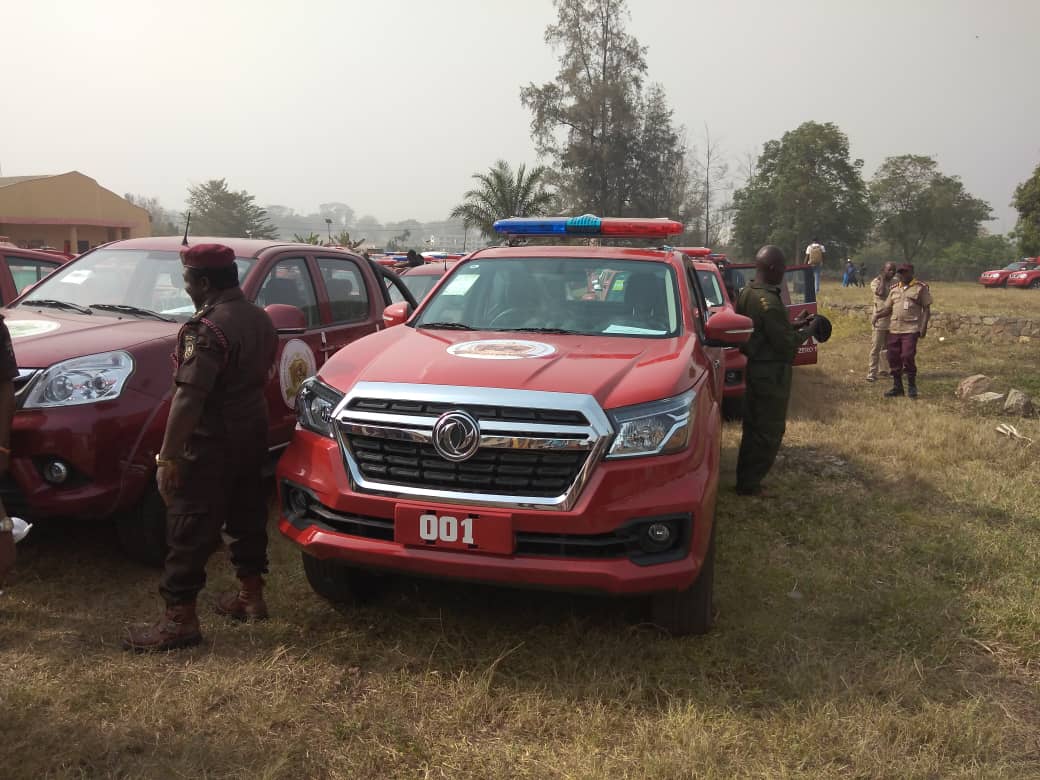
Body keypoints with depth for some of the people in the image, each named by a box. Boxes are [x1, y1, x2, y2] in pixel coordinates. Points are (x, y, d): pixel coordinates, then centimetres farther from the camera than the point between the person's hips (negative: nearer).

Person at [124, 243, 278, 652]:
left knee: (191, 527, -2)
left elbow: (188, 396, -25)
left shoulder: (207, 328, -20)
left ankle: (179, 619, 4)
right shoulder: (260, 319, 8)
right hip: (252, 434, 9)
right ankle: (251, 595, 29)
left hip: (211, 443, -9)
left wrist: (168, 454, -23)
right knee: (246, 514, 18)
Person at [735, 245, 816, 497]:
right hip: (770, 372, -10)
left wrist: (794, 325, 11)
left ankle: (746, 479, 27)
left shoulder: (746, 294, 7)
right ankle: (750, 485, 7)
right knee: (769, 431, 1)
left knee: (754, 425, 18)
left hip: (753, 367, 10)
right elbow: (786, 344, -21)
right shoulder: (769, 302, -24)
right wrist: (807, 331, -4)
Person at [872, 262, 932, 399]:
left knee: (908, 357, -11)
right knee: (893, 358, 5)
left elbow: (926, 309, -1)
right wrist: (878, 315, -3)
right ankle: (897, 387, 18)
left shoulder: (920, 288, 1)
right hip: (894, 329, 5)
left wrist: (924, 326, -11)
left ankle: (912, 386, 6)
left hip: (911, 329, -5)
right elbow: (888, 308, 17)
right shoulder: (894, 289, 15)